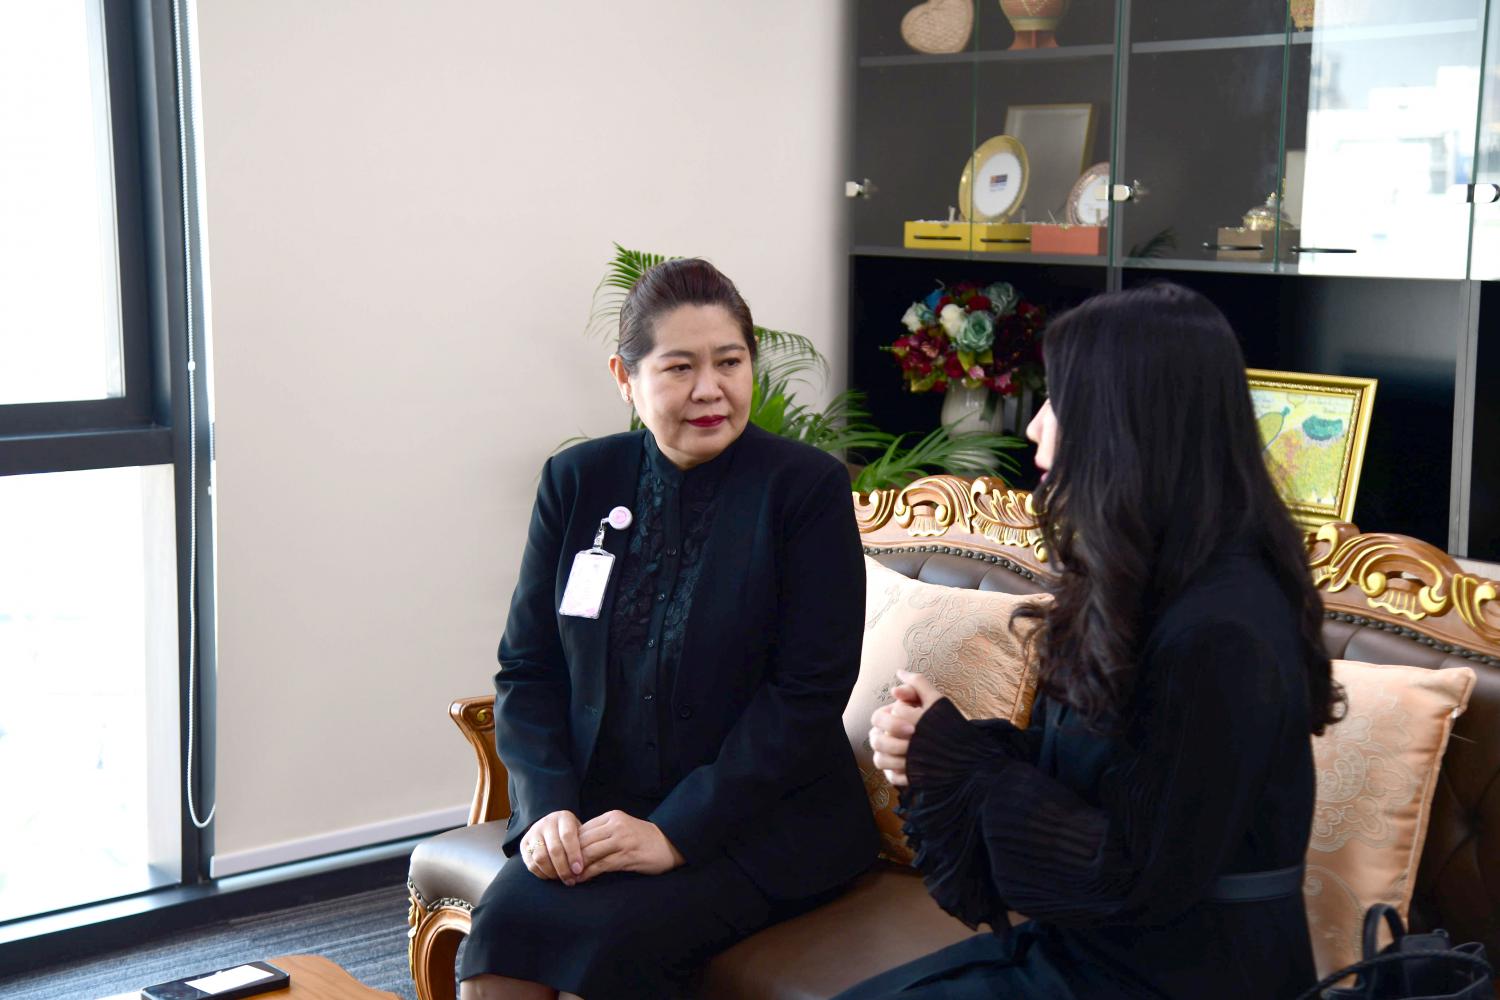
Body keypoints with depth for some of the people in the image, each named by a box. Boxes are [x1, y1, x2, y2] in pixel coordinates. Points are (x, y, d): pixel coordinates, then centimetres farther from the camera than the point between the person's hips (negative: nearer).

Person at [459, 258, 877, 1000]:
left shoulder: (806, 486, -6)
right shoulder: (579, 482, 6)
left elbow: (809, 693, -11)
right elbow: (527, 668, 7)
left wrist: (675, 831, -18)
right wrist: (547, 806, -11)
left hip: (761, 819, -3)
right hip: (598, 812, 3)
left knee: (608, 937, -29)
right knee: (502, 929, -25)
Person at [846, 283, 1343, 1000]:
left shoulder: (1220, 634, -25)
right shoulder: (1143, 579, 4)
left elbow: (1144, 880, -22)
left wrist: (956, 759, -16)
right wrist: (936, 749, -9)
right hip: (1085, 942, 8)